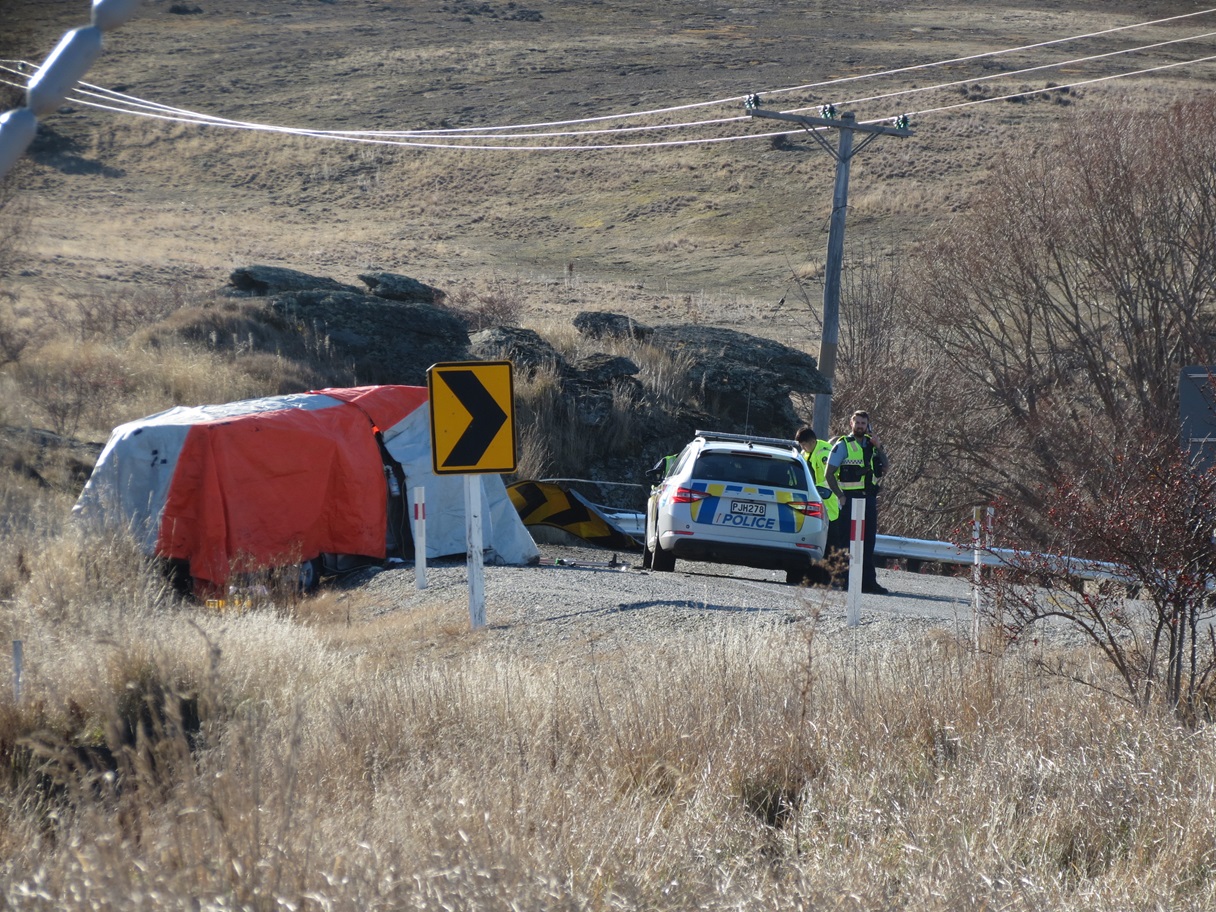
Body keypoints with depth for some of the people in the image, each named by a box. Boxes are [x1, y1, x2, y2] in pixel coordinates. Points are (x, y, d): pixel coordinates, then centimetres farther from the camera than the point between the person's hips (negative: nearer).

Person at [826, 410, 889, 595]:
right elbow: (829, 474, -6)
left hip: (869, 498, 5)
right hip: (851, 500, -5)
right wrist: (840, 496, -11)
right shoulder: (843, 445, -2)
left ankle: (868, 581, 8)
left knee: (868, 542, 6)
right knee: (848, 541, -3)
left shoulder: (871, 444, 14)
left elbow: (885, 468, 6)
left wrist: (879, 448, -5)